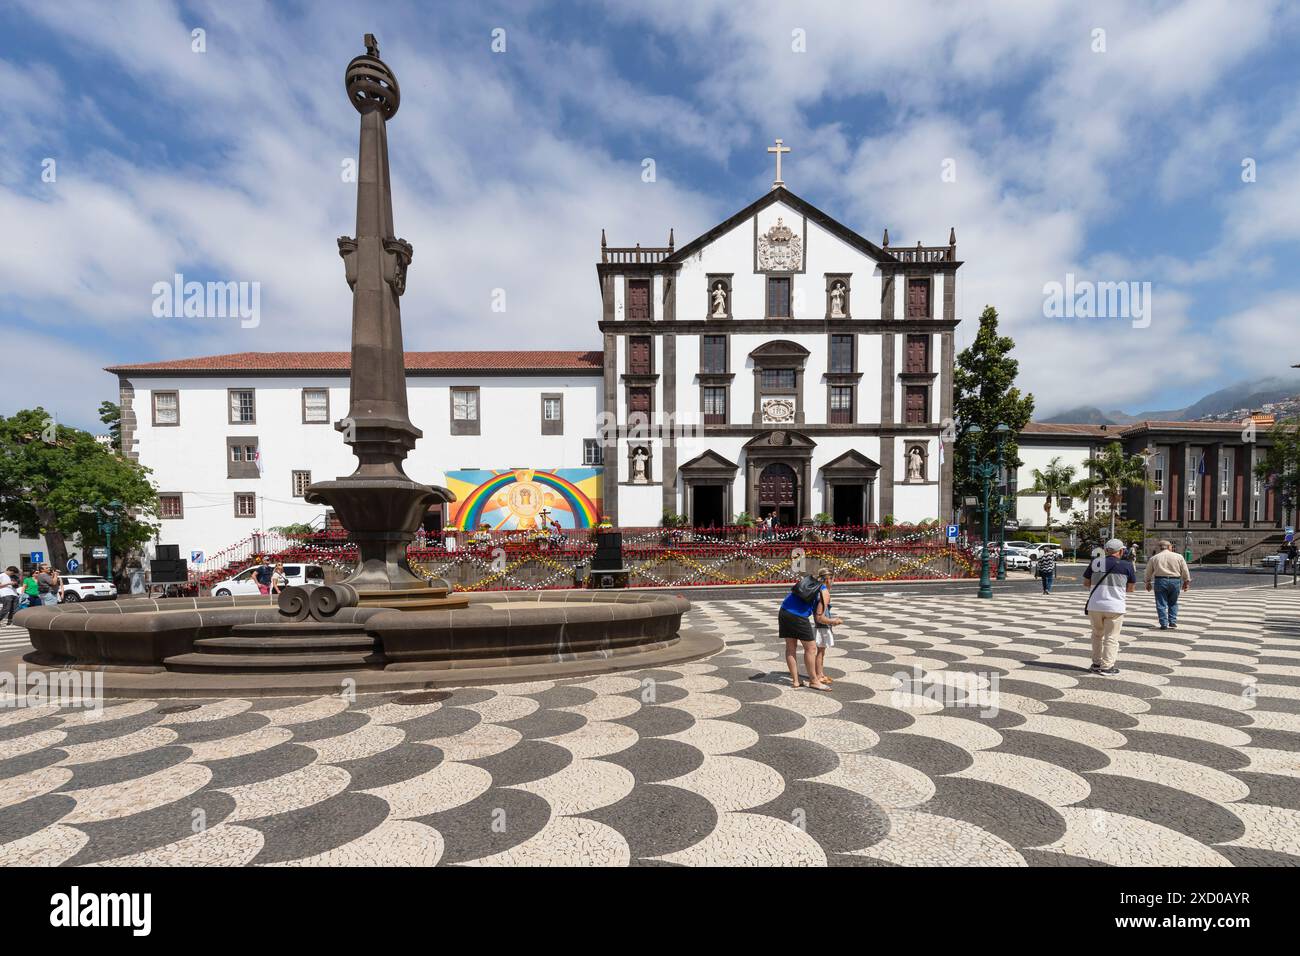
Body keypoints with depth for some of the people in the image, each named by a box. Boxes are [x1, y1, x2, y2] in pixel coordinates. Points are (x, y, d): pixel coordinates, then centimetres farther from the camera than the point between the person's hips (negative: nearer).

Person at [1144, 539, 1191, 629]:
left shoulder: (1154, 558, 4)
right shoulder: (1178, 556, 3)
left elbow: (1148, 572, 10)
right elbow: (1185, 571, 6)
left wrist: (1148, 582, 22)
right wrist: (1186, 582, 17)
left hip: (1160, 581, -1)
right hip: (1175, 581, 1)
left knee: (1161, 604, 2)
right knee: (1173, 602, 18)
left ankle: (1164, 624, 0)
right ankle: (1172, 621, 14)